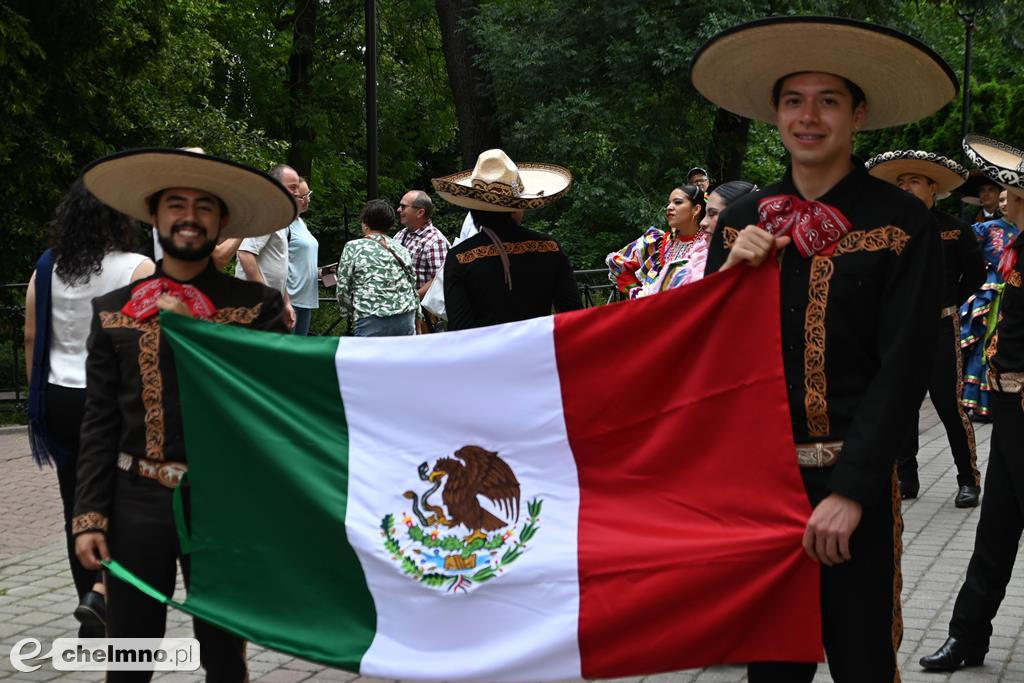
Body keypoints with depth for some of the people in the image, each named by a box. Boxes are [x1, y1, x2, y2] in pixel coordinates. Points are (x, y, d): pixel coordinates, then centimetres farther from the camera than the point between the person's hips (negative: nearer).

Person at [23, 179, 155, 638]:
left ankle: (95, 619, 19)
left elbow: (31, 337, 8)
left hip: (61, 398, 4)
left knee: (78, 507, 11)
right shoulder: (136, 269, -9)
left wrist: (39, 396, 16)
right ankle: (100, 594, -13)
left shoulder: (46, 269, 4)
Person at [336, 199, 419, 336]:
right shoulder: (402, 250, 15)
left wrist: (356, 308, 19)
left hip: (372, 321, -4)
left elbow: (343, 291, 2)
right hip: (406, 319, 5)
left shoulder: (353, 248, 2)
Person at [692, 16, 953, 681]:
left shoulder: (902, 222, -6)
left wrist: (851, 488, -19)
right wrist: (732, 272, -10)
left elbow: (903, 367, -12)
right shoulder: (744, 221, 6)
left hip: (854, 477, -3)